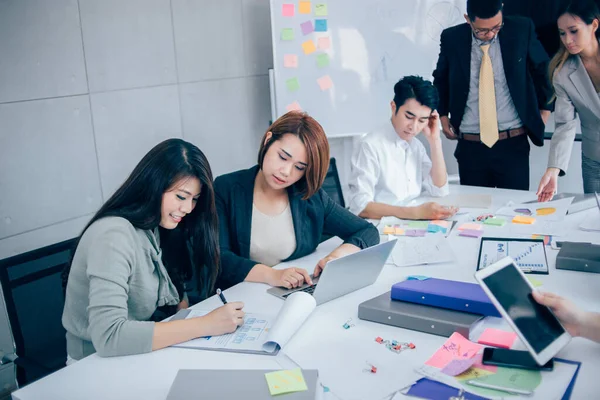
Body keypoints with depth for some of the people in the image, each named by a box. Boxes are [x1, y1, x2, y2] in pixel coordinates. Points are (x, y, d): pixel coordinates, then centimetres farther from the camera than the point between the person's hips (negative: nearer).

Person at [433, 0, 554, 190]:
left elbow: (541, 68, 12)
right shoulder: (451, 38, -2)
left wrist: (544, 108, 13)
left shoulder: (522, 29, -3)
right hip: (470, 146, 1)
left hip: (514, 144, -1)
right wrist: (443, 114, 9)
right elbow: (441, 79, 16)